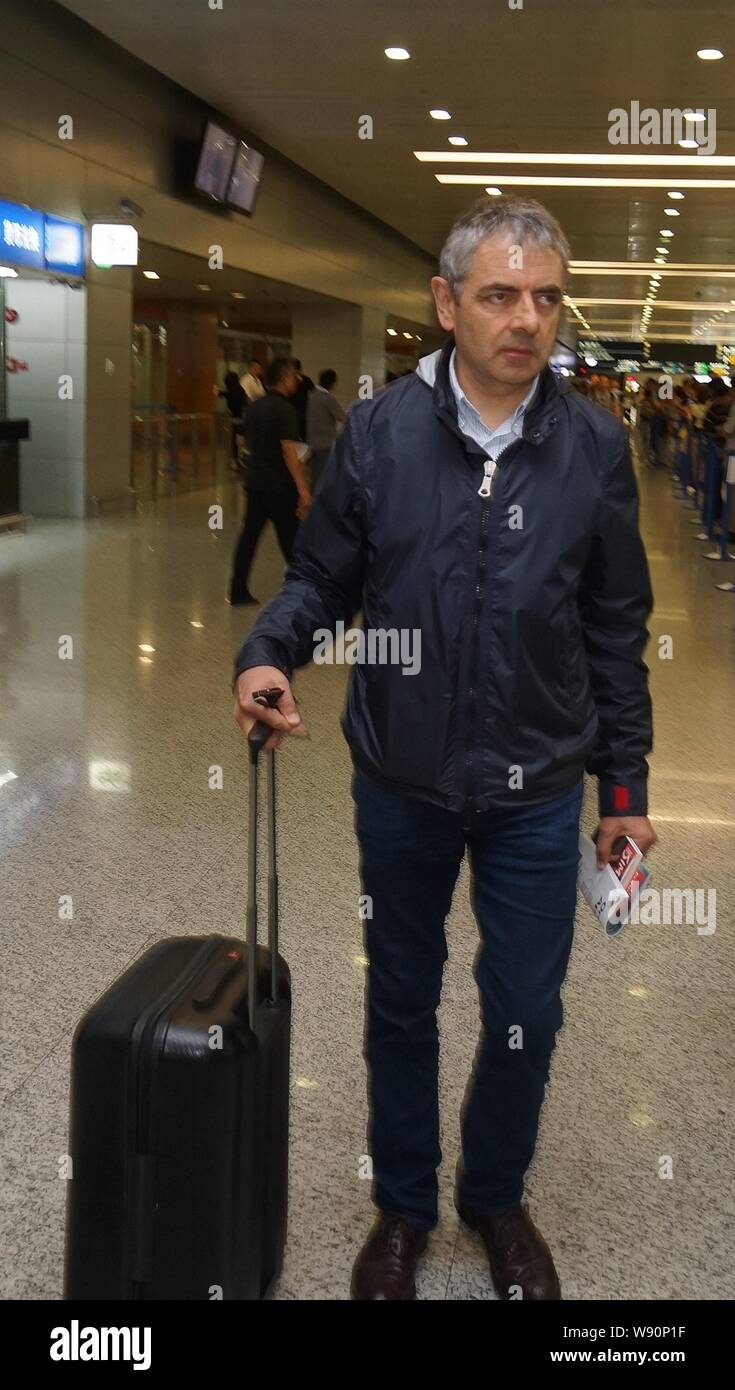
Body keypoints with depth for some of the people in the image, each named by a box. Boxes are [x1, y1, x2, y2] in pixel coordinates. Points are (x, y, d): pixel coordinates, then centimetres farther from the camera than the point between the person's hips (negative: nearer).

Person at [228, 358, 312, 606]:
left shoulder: (255, 406, 9)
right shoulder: (284, 409, -14)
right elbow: (289, 451, -20)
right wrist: (303, 489, -22)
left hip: (254, 481, 7)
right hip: (279, 485, -7)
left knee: (249, 535, 9)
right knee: (291, 539, 2)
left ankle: (238, 590, 9)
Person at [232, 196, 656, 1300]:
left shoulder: (594, 447, -6)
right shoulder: (379, 433, -8)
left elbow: (616, 631, 0)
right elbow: (322, 578, 1)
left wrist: (625, 786, 2)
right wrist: (268, 654, -19)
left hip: (536, 792, 0)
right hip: (402, 783, 0)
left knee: (526, 1013, 11)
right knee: (401, 1003, 16)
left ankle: (496, 1199, 38)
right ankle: (403, 1207, 38)